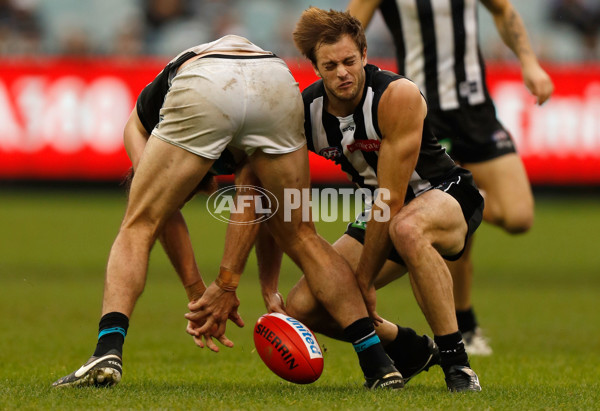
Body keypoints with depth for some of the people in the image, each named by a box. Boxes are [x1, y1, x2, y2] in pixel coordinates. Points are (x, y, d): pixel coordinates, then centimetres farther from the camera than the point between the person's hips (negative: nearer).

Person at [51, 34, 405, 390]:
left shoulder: (140, 118, 40)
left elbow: (164, 212, 31)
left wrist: (199, 294, 32)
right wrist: (228, 284, 34)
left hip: (202, 92, -2)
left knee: (138, 229, 15)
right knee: (301, 236, 20)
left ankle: (109, 351, -5)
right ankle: (378, 364, 14)